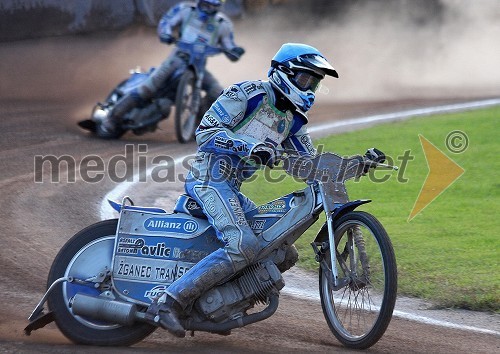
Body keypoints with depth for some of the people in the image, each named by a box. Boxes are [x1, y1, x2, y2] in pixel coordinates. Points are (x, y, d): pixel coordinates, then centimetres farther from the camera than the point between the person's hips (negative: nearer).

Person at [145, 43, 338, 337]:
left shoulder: (293, 119, 20)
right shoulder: (247, 94, -4)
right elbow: (205, 133, -12)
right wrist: (251, 147, -24)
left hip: (232, 190, 9)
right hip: (210, 177, -9)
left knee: (286, 255, 6)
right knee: (244, 246, -30)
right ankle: (169, 304, -32)